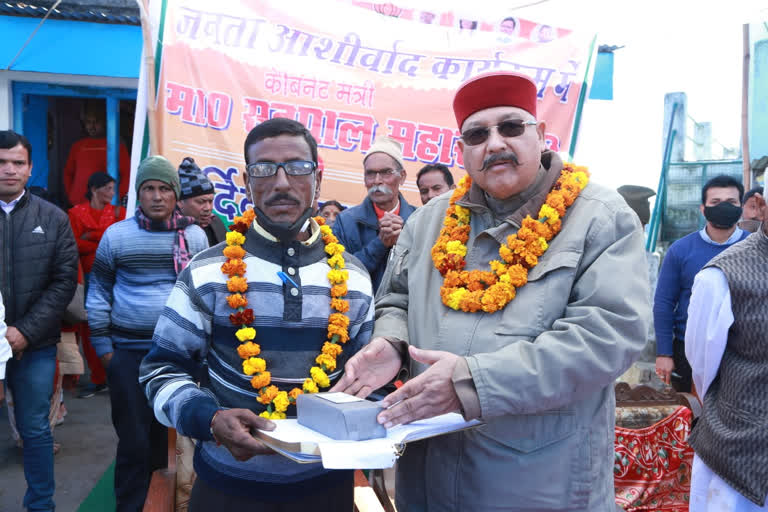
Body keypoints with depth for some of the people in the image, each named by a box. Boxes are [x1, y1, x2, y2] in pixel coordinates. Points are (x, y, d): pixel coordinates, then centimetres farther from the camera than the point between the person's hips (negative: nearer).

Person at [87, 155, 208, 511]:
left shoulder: (195, 235, 2)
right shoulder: (115, 235, 0)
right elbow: (99, 291, 5)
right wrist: (102, 344, 2)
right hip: (128, 350, -1)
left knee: (172, 430, 10)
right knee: (133, 436, 4)